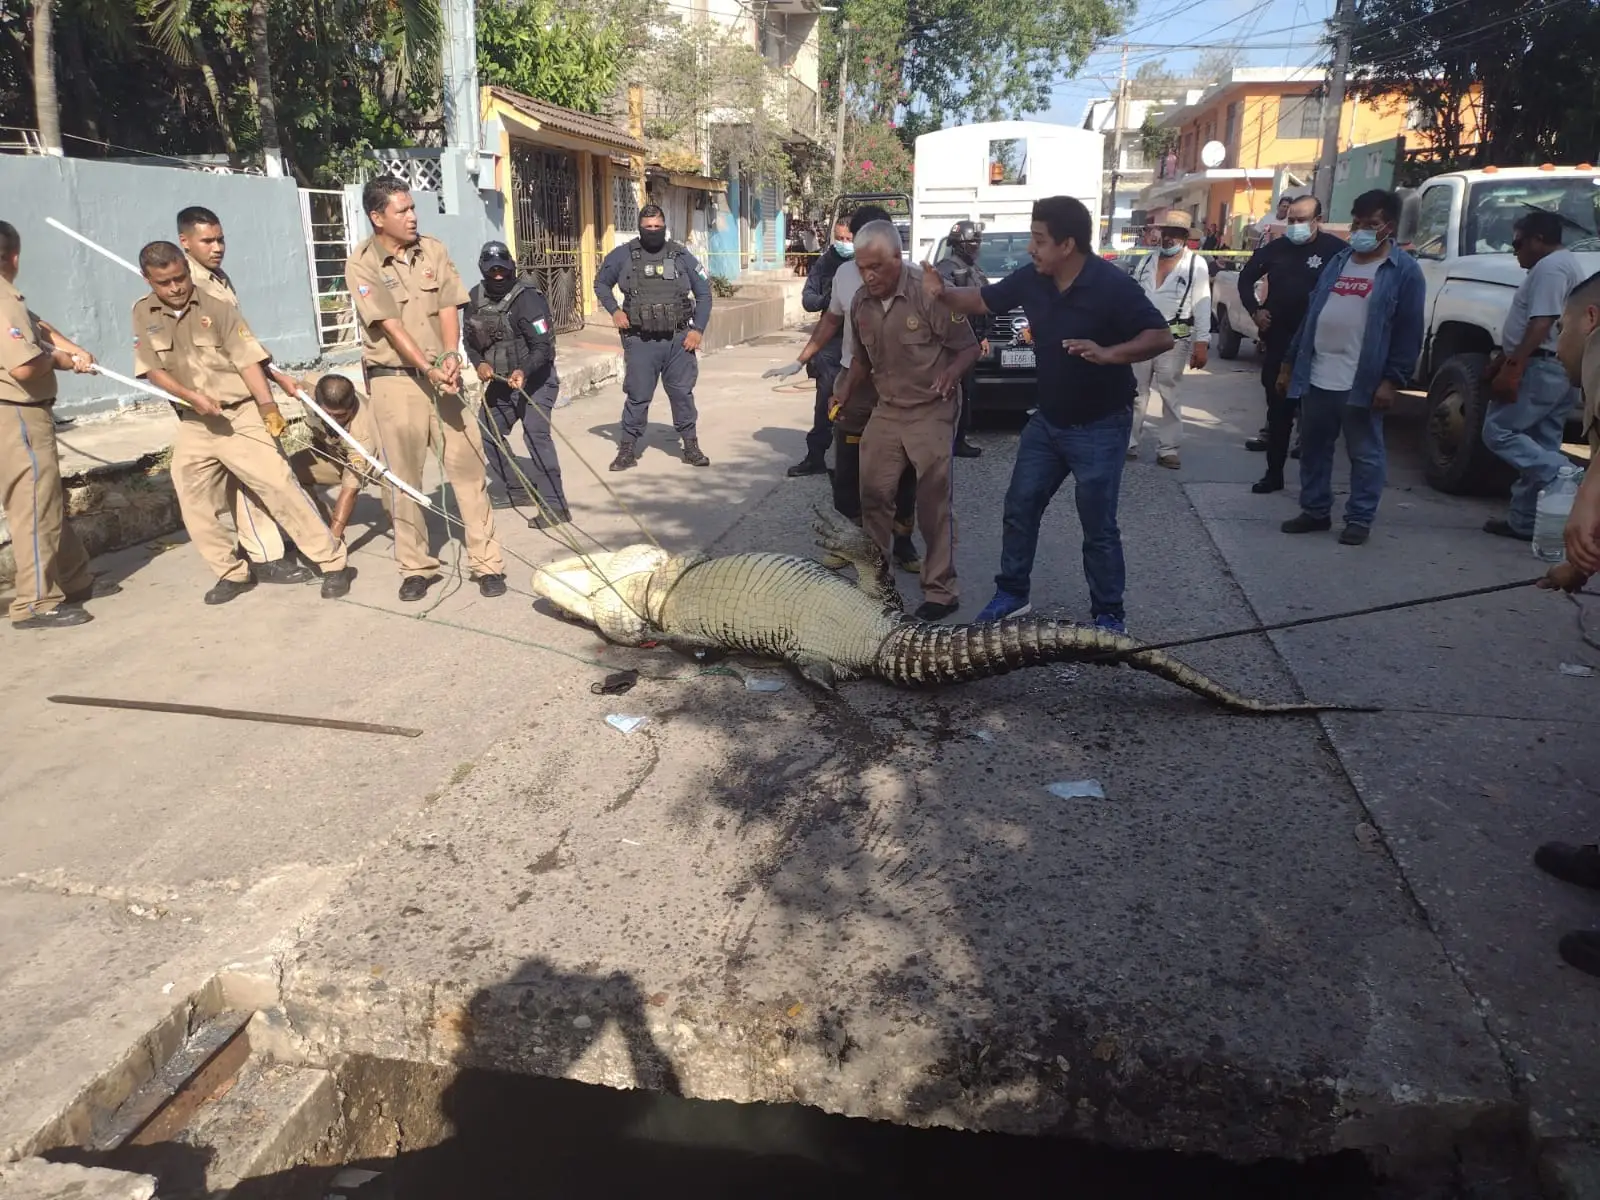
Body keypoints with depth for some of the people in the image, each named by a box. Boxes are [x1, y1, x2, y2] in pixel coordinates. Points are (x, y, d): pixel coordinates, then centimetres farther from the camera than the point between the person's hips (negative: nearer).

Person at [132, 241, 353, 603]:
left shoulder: (216, 308, -7)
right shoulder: (143, 313, 3)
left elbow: (248, 360, -10)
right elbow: (152, 369, 0)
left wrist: (267, 405, -22)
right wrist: (192, 396, -17)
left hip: (240, 416, -4)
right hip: (193, 424, 4)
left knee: (280, 487, -11)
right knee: (194, 505, 5)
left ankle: (333, 562, -6)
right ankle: (233, 573, 21)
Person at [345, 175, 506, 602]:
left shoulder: (433, 250, 5)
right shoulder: (361, 264, -7)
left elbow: (448, 308, -1)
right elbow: (392, 326, -14)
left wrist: (450, 355, -18)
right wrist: (428, 370, -22)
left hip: (442, 374, 3)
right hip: (394, 380, -3)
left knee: (468, 466, 0)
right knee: (405, 476, 3)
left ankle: (487, 562, 6)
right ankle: (416, 566, 14)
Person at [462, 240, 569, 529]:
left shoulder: (528, 298, -19)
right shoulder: (475, 299, 0)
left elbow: (544, 346, -24)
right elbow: (471, 340, 8)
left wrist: (524, 371, -40)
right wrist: (479, 363, -13)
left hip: (534, 379, -8)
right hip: (500, 381, 8)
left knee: (536, 434, -24)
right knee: (487, 433, 14)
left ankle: (554, 506, -26)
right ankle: (518, 489, 31)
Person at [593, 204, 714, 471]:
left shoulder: (682, 256, 4)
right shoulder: (623, 255, 2)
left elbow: (704, 293, 9)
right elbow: (601, 283, 16)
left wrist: (698, 329, 0)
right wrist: (614, 310, 0)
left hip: (678, 339, 1)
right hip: (640, 341, -1)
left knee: (682, 393, 6)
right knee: (638, 396, 2)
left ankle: (691, 446, 18)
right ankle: (627, 449, 12)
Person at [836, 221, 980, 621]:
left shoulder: (929, 293, -18)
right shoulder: (861, 302, 1)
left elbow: (969, 348, -11)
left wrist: (952, 373, -30)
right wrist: (843, 396, 6)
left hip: (931, 411, -6)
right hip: (886, 409, 6)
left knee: (934, 503, -3)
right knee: (873, 493, 8)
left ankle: (941, 590, 7)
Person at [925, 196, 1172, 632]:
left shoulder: (1113, 285, -21)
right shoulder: (1031, 279, -3)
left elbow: (1162, 337, -21)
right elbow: (982, 300, 9)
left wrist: (1107, 353, -35)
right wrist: (943, 293, -9)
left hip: (1099, 427, -6)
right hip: (1046, 421, 6)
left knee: (1098, 527, 1)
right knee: (1020, 508, 11)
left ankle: (1109, 616, 17)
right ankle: (1011, 594, 27)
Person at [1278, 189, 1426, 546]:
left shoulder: (1404, 271, -3)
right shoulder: (1338, 262, 15)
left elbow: (1409, 332, -9)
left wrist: (1392, 380, -16)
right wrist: (1289, 363, 12)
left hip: (1362, 383, -6)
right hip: (1316, 377, 6)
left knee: (1364, 453, 3)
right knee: (1313, 448, 11)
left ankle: (1360, 519, 11)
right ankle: (1315, 510, 23)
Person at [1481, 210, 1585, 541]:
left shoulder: (1550, 267, -12)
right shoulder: (1564, 264, 22)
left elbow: (1540, 325, -22)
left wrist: (1511, 368, -25)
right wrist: (1501, 360, 26)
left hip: (1541, 368, -11)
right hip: (1562, 370, 11)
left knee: (1498, 431, -8)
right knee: (1540, 447, 9)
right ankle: (1525, 521, 11)